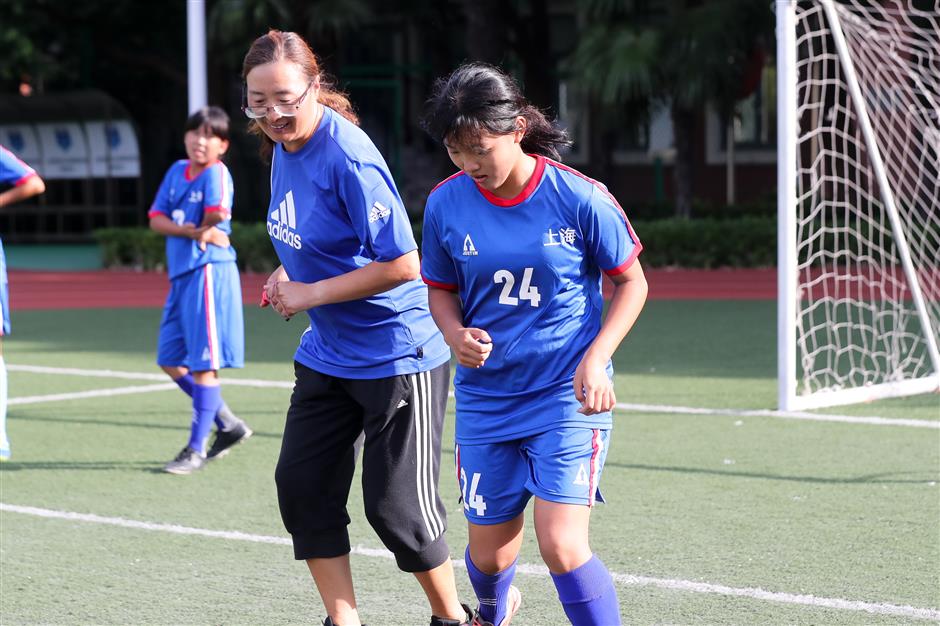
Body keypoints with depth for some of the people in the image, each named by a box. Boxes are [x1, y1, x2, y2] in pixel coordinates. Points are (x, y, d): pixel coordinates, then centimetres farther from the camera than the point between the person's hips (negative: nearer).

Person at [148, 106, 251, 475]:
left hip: (209, 273, -9)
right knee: (170, 361, 14)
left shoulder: (216, 173, -11)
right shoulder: (177, 171, 11)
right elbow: (156, 218, 4)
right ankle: (228, 425, 26)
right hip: (181, 274, 9)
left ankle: (197, 448, 1)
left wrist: (203, 226, -7)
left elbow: (217, 213, -28)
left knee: (203, 363, -5)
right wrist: (191, 232, -11)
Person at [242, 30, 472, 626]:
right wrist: (289, 273, 2)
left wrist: (311, 293, -19)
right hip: (327, 353, 8)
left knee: (395, 506, -1)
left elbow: (402, 264, -25)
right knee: (303, 487, 2)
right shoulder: (283, 145, 3)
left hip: (396, 357, -8)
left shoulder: (348, 159, -24)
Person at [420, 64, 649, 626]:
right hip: (485, 399, 3)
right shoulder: (446, 204, -4)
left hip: (568, 397, -3)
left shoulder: (580, 199, -13)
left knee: (562, 546, -19)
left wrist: (596, 358, -14)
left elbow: (632, 283, -1)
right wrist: (455, 334, -11)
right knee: (490, 554, 12)